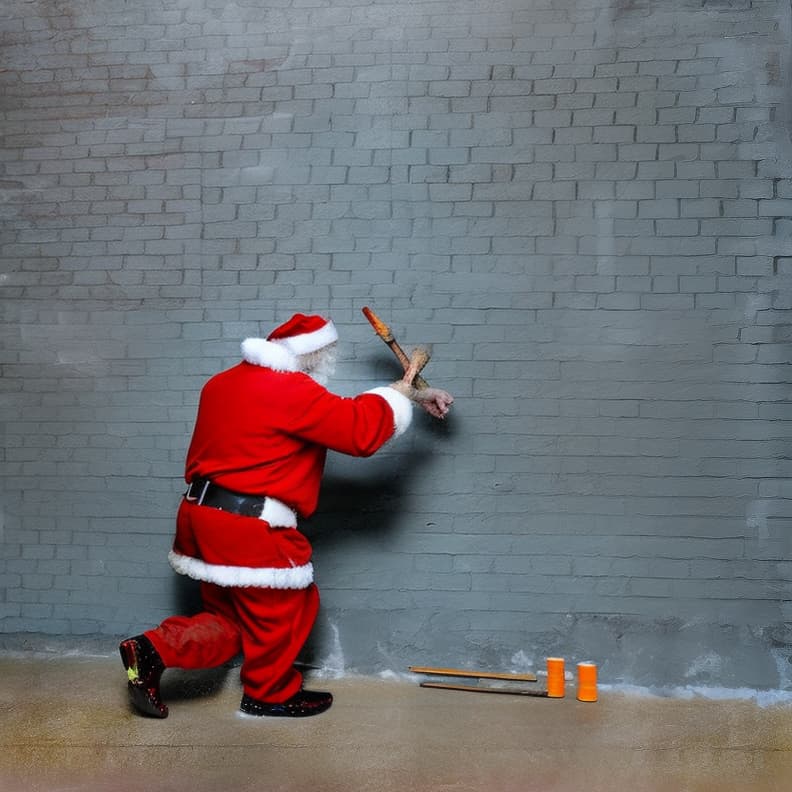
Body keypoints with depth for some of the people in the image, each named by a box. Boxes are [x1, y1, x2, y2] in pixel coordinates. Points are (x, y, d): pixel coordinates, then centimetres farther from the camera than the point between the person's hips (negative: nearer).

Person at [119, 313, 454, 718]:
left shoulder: (225, 382, 14)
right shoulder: (292, 391, -16)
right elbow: (360, 430, -18)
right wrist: (397, 394, -2)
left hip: (202, 514, 9)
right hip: (248, 526, -9)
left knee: (231, 615, 20)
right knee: (283, 608, 11)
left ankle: (151, 650, 8)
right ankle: (270, 693, 27)